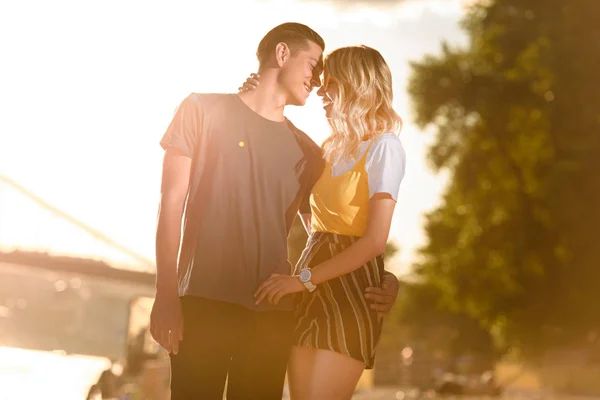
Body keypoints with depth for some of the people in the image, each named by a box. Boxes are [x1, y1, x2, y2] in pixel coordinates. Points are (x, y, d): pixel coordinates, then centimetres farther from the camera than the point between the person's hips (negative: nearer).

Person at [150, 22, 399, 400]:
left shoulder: (306, 152, 17)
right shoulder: (203, 110, 9)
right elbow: (172, 203, 2)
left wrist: (378, 281, -3)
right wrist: (166, 294, -9)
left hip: (273, 311, 3)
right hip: (203, 300, -3)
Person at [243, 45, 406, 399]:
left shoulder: (384, 146, -7)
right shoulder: (333, 147, 15)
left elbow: (375, 241, -15)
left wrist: (303, 278, -17)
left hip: (351, 286, -7)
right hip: (313, 290, 7)